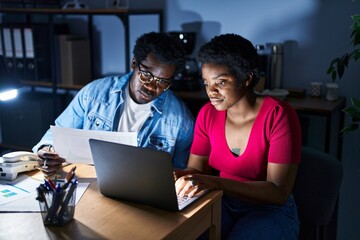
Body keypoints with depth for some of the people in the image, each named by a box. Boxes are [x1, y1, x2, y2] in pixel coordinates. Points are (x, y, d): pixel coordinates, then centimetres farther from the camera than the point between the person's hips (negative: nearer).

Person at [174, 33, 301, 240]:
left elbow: (279, 192, -21)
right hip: (221, 203, 3)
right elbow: (196, 170, 1)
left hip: (270, 210, -3)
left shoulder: (279, 115, -18)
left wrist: (215, 182, -33)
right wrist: (178, 176, -24)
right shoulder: (208, 113, -2)